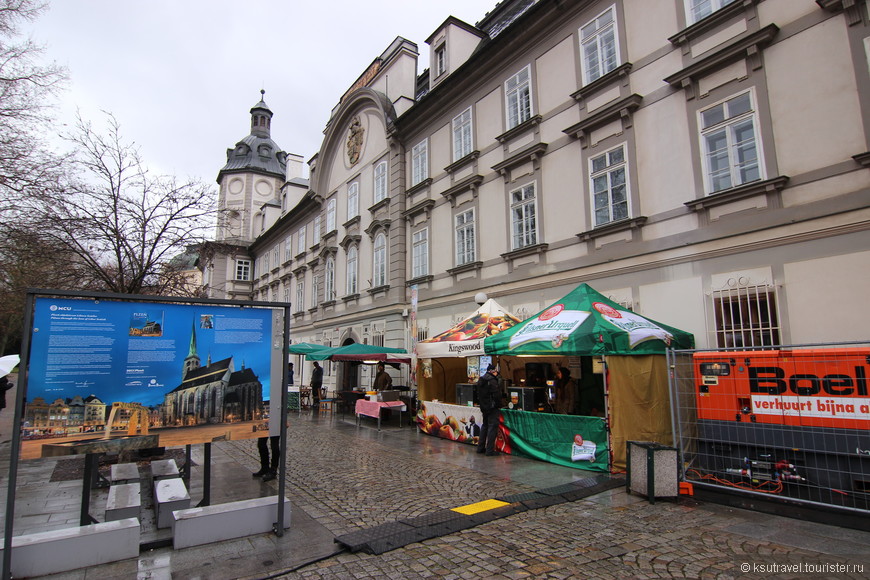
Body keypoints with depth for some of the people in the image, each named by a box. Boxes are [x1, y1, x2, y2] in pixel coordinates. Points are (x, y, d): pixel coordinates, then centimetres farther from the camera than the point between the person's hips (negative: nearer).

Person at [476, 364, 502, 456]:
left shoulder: (481, 380, 11)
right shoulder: (492, 381, -17)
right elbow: (496, 395, -20)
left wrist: (482, 406, 18)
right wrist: (499, 405, -7)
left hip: (484, 407, 9)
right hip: (492, 407, -9)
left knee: (485, 426, 19)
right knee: (493, 426, -4)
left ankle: (480, 447, 24)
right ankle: (490, 450, -4)